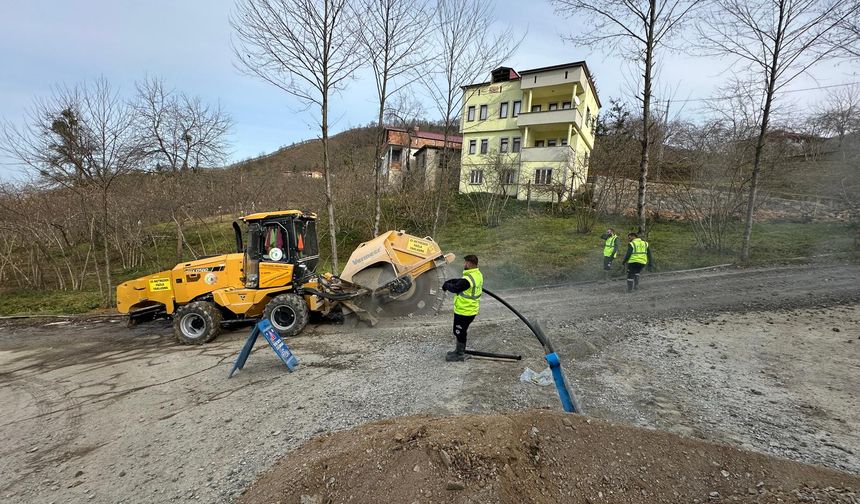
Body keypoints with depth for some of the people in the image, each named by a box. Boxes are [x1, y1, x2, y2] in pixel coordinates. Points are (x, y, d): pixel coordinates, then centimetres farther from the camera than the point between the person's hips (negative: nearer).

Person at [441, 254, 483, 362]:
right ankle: (460, 351, 38)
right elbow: (461, 281, 11)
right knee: (461, 331, 23)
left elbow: (455, 288, -18)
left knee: (459, 332, 7)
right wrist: (450, 281, -1)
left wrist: (447, 285, 1)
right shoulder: (478, 274, 3)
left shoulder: (468, 279, -29)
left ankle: (460, 355, 21)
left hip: (463, 311, -9)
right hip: (472, 310, 9)